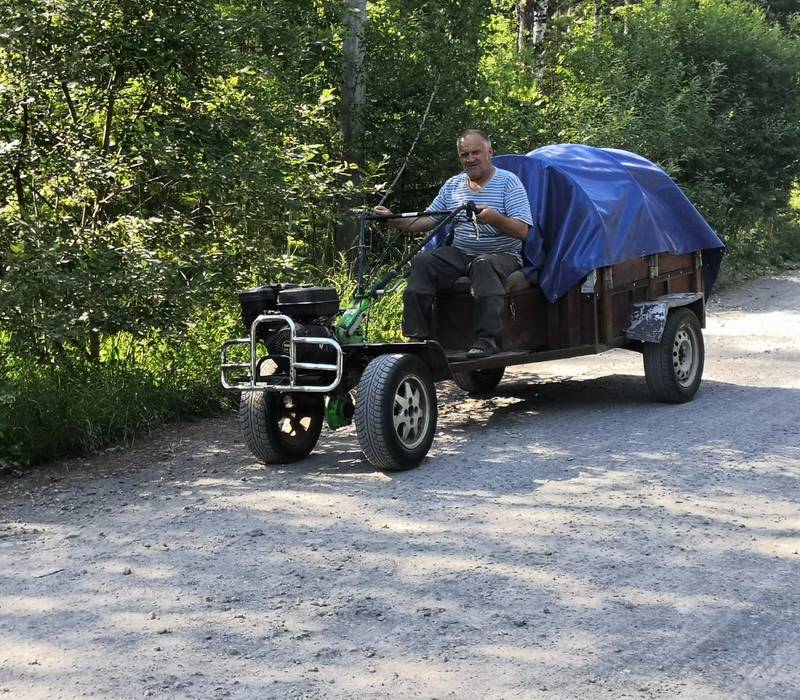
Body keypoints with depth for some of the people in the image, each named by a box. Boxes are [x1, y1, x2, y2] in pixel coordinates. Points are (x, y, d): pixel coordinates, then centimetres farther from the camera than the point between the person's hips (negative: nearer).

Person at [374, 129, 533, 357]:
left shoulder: (508, 182, -1)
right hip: (460, 254, 5)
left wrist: (494, 219, -30)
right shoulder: (453, 185, 16)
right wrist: (393, 220, -2)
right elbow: (427, 220, 13)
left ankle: (487, 338, -41)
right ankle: (417, 336, -22)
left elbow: (521, 231, -11)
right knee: (422, 262, -19)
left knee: (484, 265, -38)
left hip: (502, 255, -5)